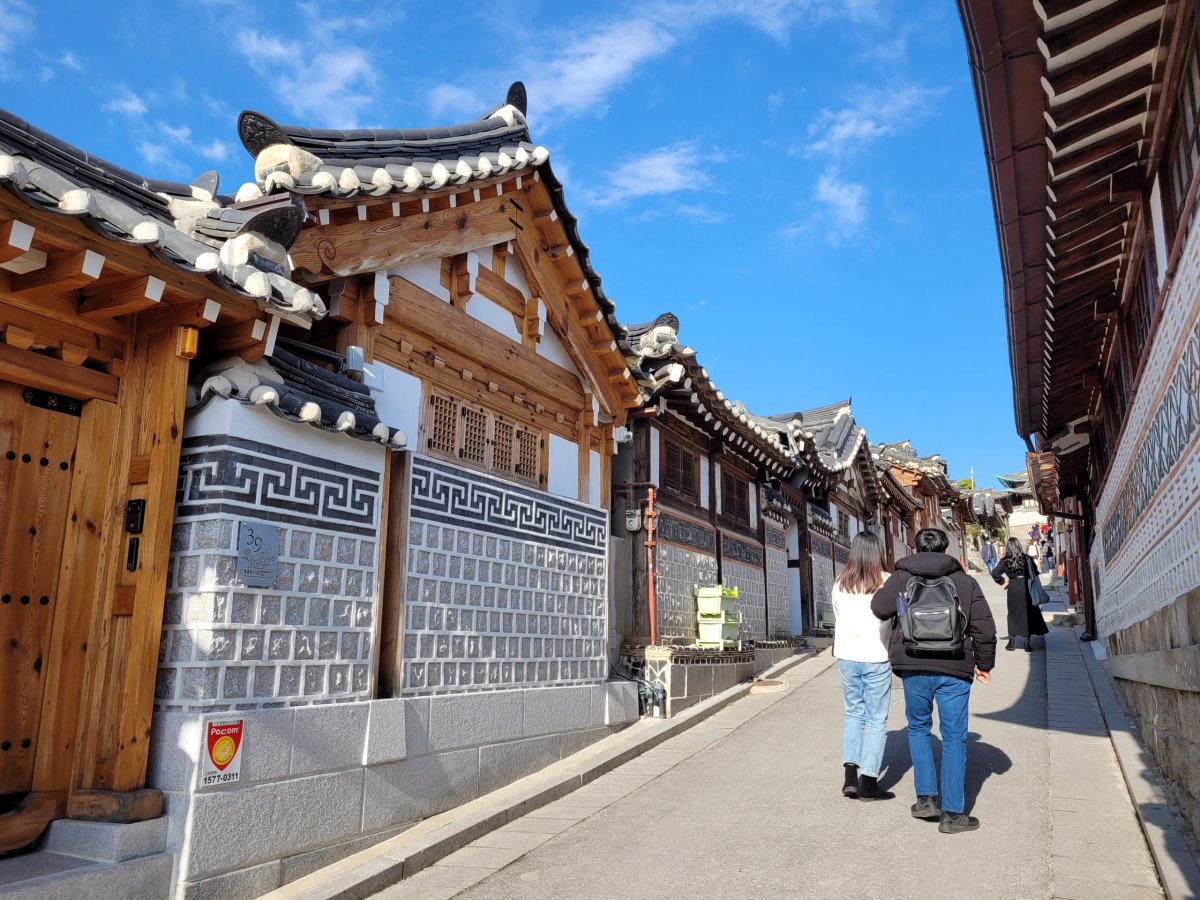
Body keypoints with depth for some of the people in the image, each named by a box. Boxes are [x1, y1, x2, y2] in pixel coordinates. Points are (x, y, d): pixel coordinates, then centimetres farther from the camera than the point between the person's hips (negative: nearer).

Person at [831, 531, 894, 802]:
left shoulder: (840, 583, 1)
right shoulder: (887, 582, -9)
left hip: (847, 656, 3)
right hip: (876, 658, -3)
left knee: (853, 713, 17)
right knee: (876, 720, 6)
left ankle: (850, 776, 8)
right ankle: (868, 783, 8)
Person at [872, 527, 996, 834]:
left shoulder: (900, 578, 2)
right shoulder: (965, 581, 3)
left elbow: (879, 608, -3)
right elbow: (984, 628, 3)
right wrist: (984, 664, 18)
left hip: (913, 668, 1)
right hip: (954, 670, 0)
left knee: (918, 728, 21)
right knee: (954, 738, 8)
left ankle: (926, 797, 16)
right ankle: (952, 813, 12)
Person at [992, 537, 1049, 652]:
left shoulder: (1005, 560, -5)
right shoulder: (1027, 559, -5)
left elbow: (994, 573, -10)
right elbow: (1035, 573, -5)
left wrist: (1003, 581, 3)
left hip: (1012, 590, 1)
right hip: (1025, 588, 0)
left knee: (1013, 613, 12)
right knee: (1027, 613, 7)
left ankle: (1011, 642, 12)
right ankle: (1027, 643, 6)